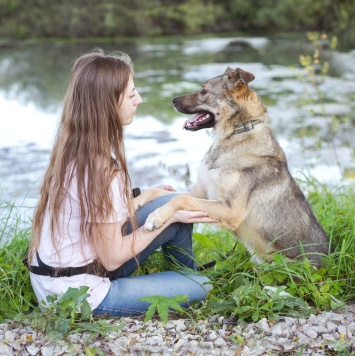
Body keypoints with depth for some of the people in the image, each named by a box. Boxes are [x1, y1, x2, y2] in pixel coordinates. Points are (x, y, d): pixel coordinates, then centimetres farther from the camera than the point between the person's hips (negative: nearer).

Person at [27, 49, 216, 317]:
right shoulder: (101, 170, -29)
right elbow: (112, 258, -20)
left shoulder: (73, 152, -2)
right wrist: (168, 218, -11)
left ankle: (183, 282, 24)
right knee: (201, 287, -4)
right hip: (77, 297, -8)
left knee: (173, 203, 6)